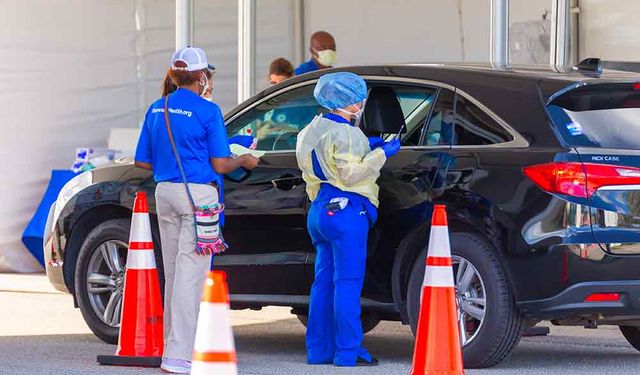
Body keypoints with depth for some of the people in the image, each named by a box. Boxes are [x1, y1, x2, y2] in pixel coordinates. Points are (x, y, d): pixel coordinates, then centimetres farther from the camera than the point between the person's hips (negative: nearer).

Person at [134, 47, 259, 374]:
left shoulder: (156, 109, 9)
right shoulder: (207, 111, -9)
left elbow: (143, 161, 12)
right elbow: (219, 165, -9)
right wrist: (244, 161, 11)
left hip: (165, 193, 6)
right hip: (198, 195, -6)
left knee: (174, 273, 15)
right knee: (190, 273, -7)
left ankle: (174, 345, 22)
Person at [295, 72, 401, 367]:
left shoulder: (312, 130, 17)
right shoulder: (345, 134, -12)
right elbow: (350, 174, -17)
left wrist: (366, 147, 16)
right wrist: (381, 154, -11)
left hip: (319, 209, 9)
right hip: (345, 210, -9)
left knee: (324, 281, 11)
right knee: (348, 282, -8)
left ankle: (319, 350, 11)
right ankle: (347, 352, -9)